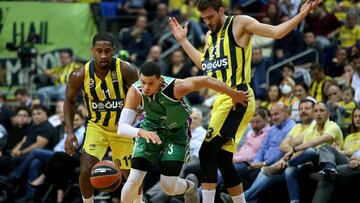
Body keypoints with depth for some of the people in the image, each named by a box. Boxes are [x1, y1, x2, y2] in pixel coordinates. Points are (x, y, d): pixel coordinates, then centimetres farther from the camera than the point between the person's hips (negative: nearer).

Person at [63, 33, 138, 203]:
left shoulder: (125, 70, -22)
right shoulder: (80, 75, -19)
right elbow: (70, 101, -1)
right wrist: (70, 132, -10)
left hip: (122, 127, 0)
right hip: (96, 126, 0)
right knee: (86, 170, -19)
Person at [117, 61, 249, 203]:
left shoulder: (174, 87, -35)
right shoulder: (135, 92, -30)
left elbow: (206, 80, -22)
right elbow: (122, 127, -34)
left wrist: (234, 95, -8)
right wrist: (141, 132, -56)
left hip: (177, 132, -1)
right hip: (151, 129, 1)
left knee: (169, 187, -7)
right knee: (134, 180, -12)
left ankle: (190, 185, 28)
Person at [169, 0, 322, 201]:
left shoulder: (239, 23, -3)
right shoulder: (210, 36, 19)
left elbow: (276, 32, -7)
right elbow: (203, 63, 35)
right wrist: (183, 40, 37)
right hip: (222, 99, 9)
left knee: (207, 152, -15)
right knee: (223, 160, 10)